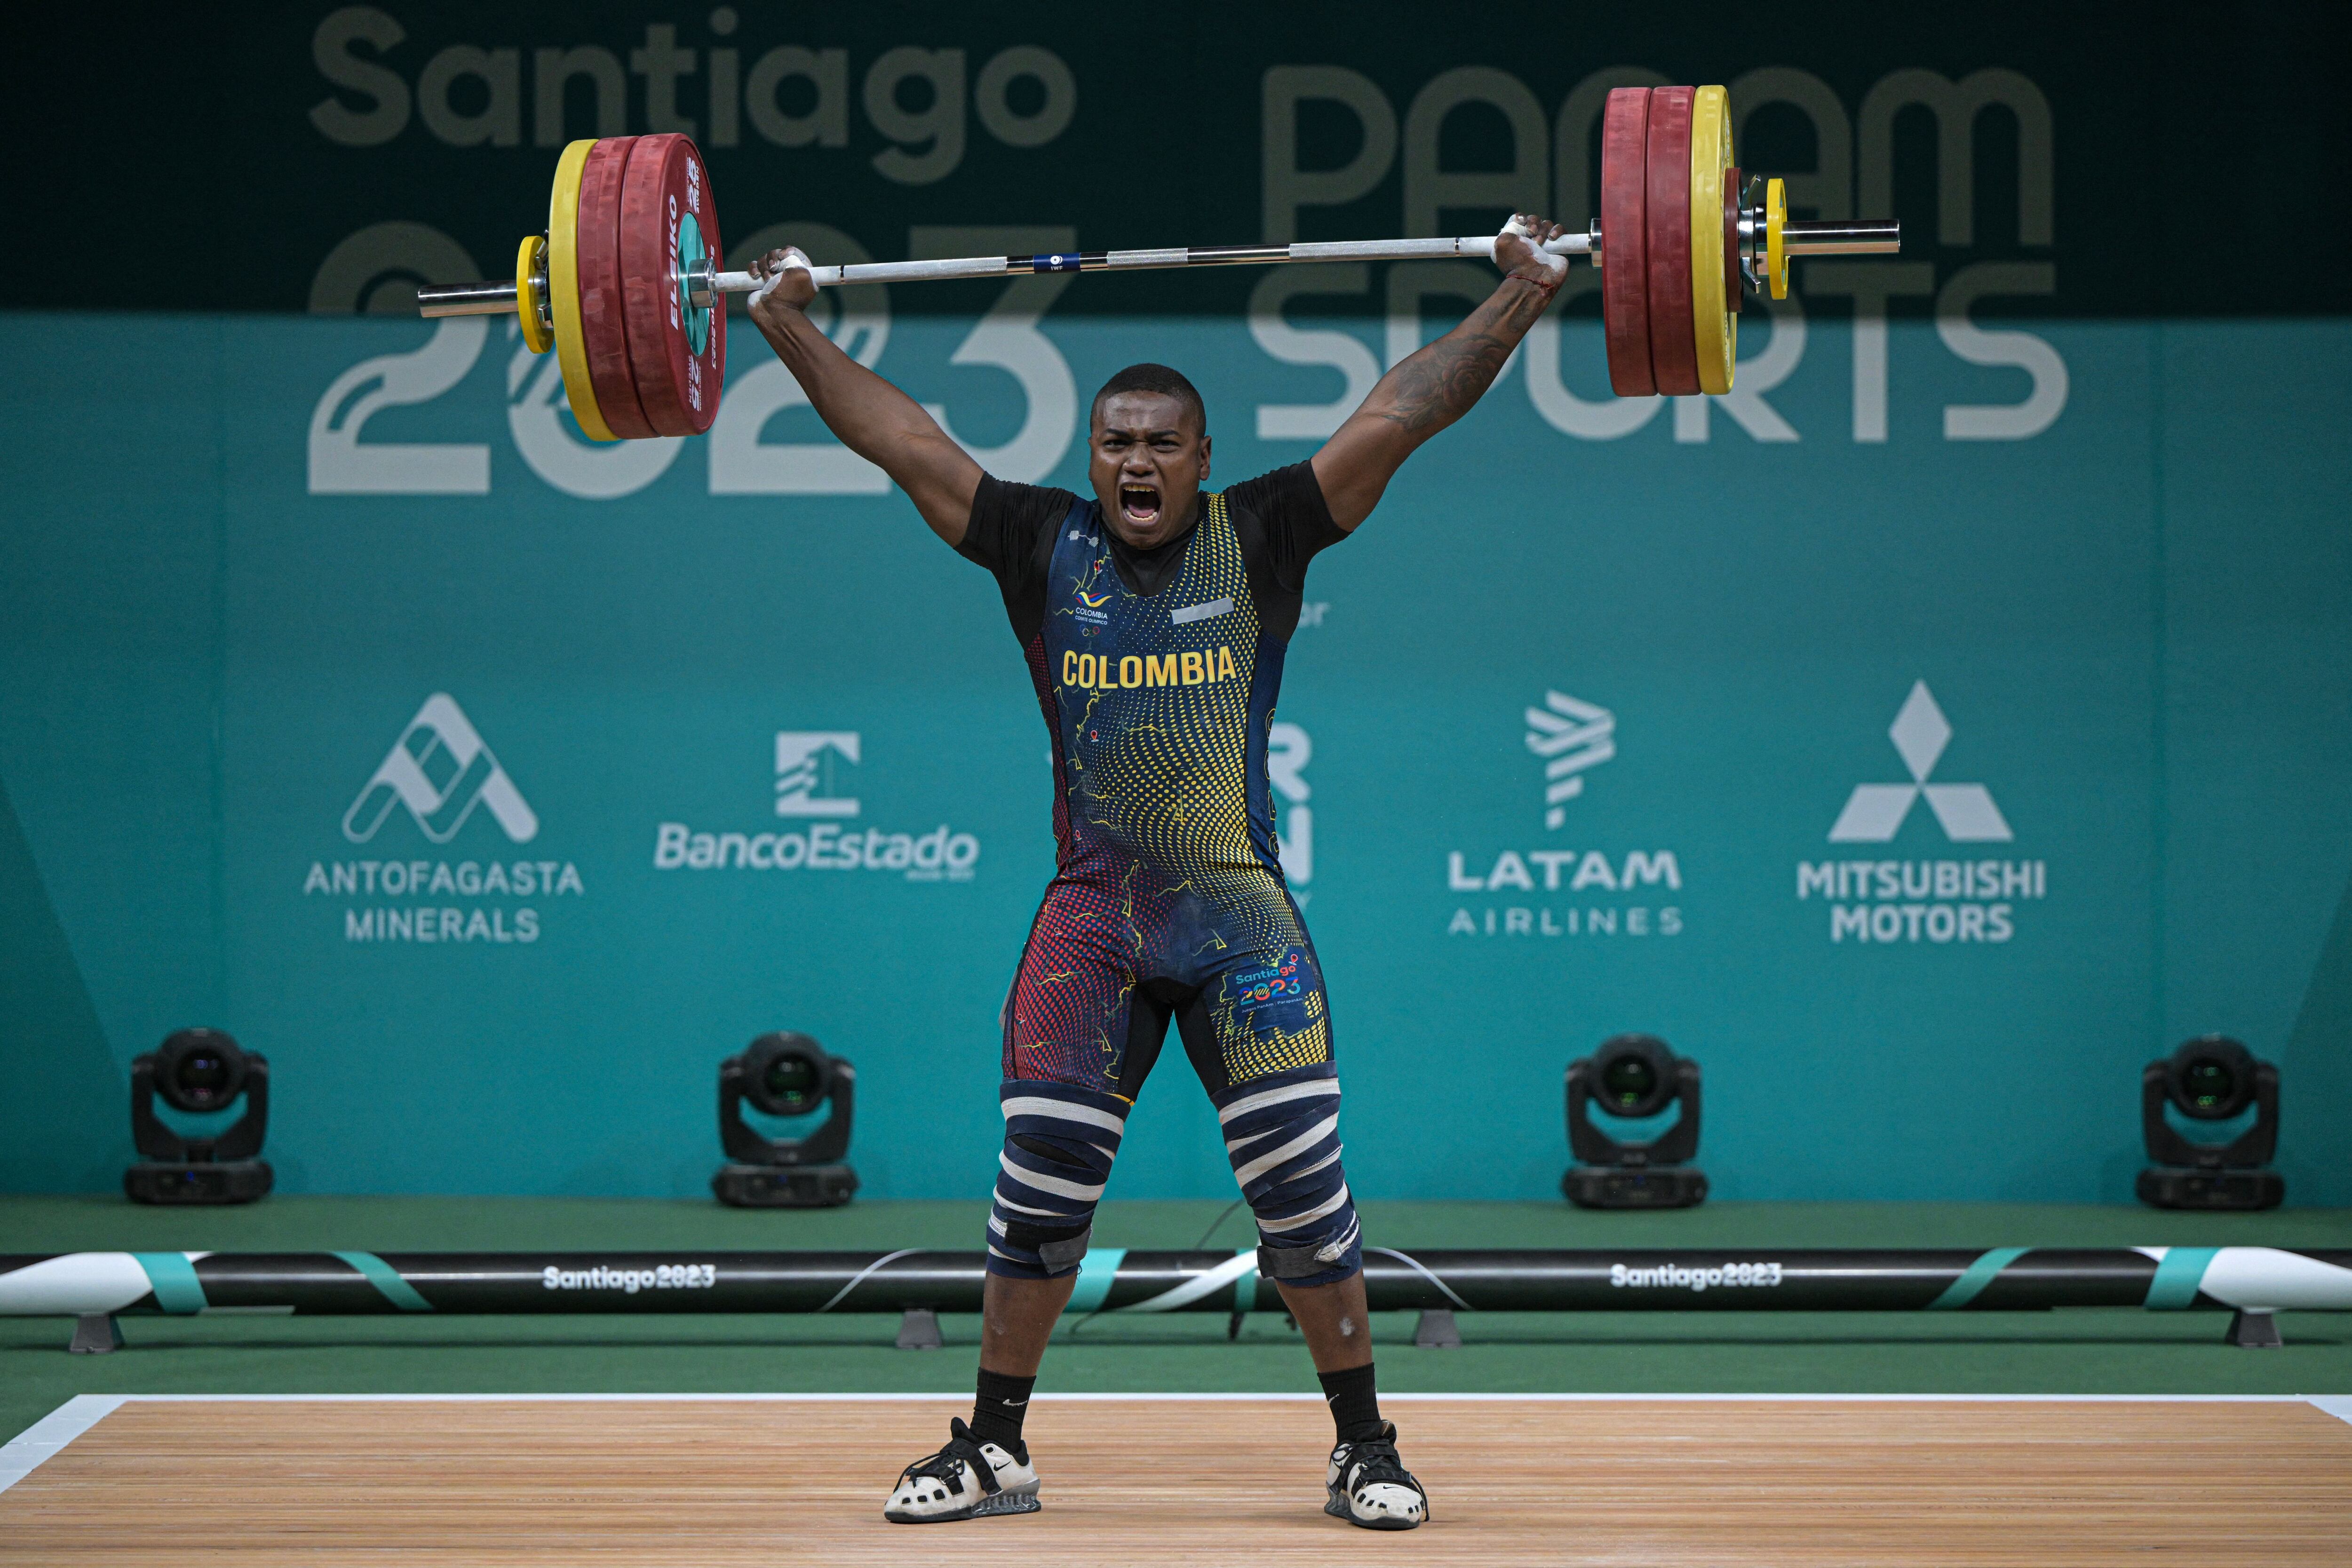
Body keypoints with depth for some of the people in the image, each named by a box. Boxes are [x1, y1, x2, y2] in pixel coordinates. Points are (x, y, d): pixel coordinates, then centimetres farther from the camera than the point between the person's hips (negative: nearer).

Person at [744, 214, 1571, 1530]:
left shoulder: (1260, 541, 1)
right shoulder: (1044, 550, 5)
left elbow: (1398, 417, -2)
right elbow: (906, 443, 8)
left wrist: (1522, 298, -5)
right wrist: (791, 330, 9)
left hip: (1244, 921, -2)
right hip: (1092, 918, 2)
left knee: (1303, 1185, -5)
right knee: (1038, 1186, 1)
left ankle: (1366, 1448, 7)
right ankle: (993, 1449, 13)